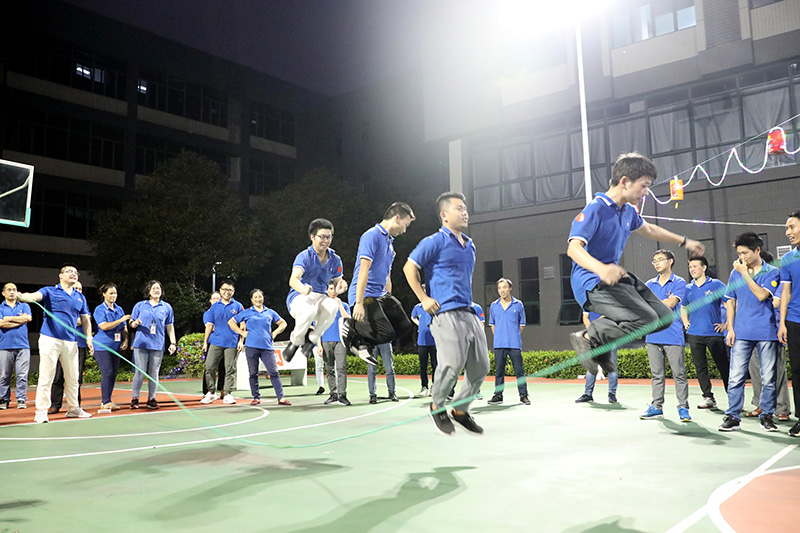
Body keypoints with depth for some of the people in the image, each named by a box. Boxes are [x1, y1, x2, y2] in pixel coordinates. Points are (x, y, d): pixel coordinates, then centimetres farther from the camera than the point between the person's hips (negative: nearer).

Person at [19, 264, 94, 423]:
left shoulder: (80, 297, 17)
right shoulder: (50, 291, 3)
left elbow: (85, 320, 19)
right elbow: (35, 296, -18)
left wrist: (89, 338, 7)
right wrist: (21, 296, -40)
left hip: (71, 342, 5)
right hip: (50, 339, -5)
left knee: (72, 378, 12)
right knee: (46, 377, -5)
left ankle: (73, 408, 26)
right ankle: (41, 412, 3)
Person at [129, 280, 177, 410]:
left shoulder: (167, 307, 11)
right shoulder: (140, 306, 9)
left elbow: (170, 326, 13)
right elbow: (131, 323, 12)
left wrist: (173, 343, 6)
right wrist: (135, 323, -12)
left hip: (157, 345, 1)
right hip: (141, 344, -1)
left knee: (154, 373, 4)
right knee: (140, 372, -3)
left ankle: (151, 399, 13)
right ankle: (134, 398, 9)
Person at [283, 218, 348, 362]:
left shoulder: (335, 260, 6)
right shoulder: (304, 256, -9)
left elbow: (337, 283, 14)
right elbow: (293, 280, -24)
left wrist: (338, 289, -13)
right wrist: (303, 289, -49)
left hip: (321, 297, 4)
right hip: (298, 296, -3)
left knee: (333, 306, -33)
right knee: (309, 311, -39)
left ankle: (311, 339, -11)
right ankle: (295, 341, -7)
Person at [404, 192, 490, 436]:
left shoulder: (470, 245, 20)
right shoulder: (435, 242, -3)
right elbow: (409, 268, -4)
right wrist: (424, 299, -9)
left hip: (469, 313, 8)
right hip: (446, 313, -8)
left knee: (481, 366, 4)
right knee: (453, 363, -17)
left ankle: (460, 410, 23)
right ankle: (436, 407, 10)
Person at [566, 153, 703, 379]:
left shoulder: (628, 211, 12)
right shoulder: (595, 209, -16)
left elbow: (649, 229, 34)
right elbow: (573, 248, -28)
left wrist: (684, 241, 43)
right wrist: (601, 269, -47)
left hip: (615, 277, 10)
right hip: (592, 283, -10)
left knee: (664, 317, 7)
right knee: (645, 319, -26)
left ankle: (603, 345, 12)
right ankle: (587, 337, -11)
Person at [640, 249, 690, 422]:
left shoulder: (679, 283, 0)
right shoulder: (650, 284, 14)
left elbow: (670, 303, -11)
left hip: (673, 336, -4)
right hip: (653, 335, 4)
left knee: (679, 373, -1)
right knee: (657, 374, 8)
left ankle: (683, 408, 8)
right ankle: (657, 407, 13)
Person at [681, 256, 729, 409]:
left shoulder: (716, 284, -2)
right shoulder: (688, 288, 12)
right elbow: (683, 307, 28)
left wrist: (727, 324, -4)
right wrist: (685, 322, 14)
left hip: (714, 333, -4)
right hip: (694, 334, 4)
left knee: (723, 366, 1)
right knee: (700, 367, 5)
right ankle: (708, 397, 14)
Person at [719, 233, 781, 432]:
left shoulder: (772, 272, 1)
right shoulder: (735, 272, 9)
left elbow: (761, 295, -15)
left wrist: (745, 273, -13)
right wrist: (730, 329, 6)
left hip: (766, 332, -2)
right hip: (742, 333, 2)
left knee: (768, 378, 5)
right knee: (736, 377, -2)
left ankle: (767, 415, 18)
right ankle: (733, 417, 3)